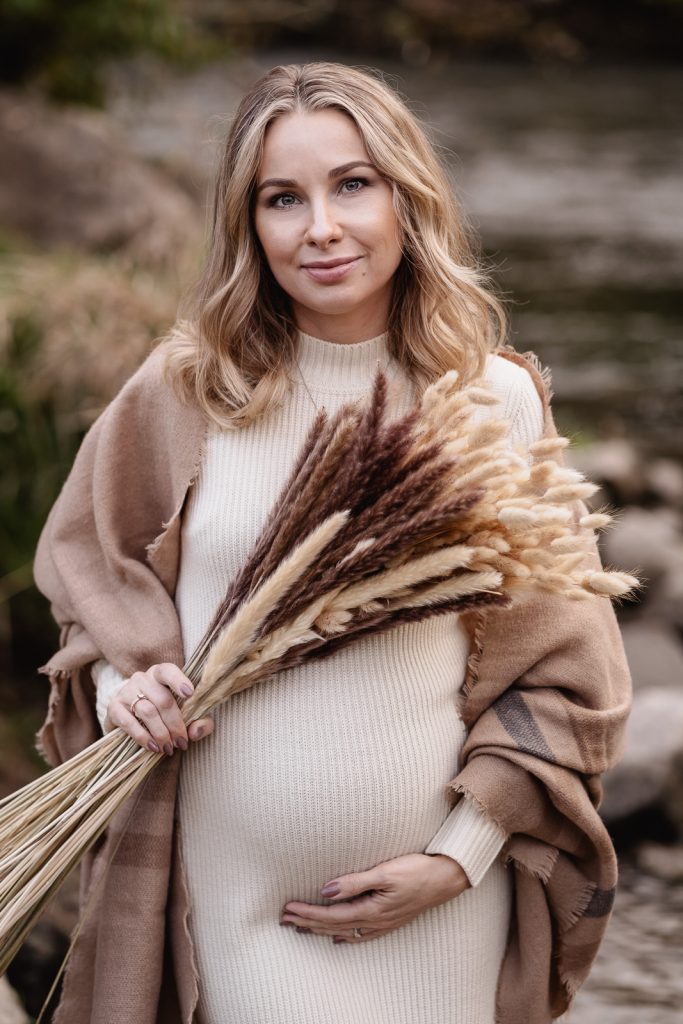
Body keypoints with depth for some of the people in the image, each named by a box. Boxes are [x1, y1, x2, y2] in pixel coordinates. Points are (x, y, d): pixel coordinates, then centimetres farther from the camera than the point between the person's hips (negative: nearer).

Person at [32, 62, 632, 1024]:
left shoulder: (497, 400, -1)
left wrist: (461, 858, -5)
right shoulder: (187, 389, -2)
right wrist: (119, 685, -8)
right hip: (236, 898, 0)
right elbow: (86, 570, 12)